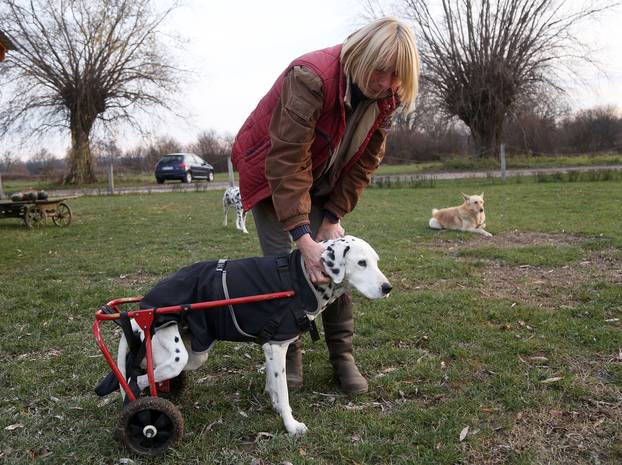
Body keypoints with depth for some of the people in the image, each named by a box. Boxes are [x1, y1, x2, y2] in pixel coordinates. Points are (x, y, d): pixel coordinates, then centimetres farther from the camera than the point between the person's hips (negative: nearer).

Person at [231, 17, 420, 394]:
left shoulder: (385, 97, -14)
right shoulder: (310, 78, -35)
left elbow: (365, 164, -7)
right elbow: (286, 162, -39)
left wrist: (333, 218, -14)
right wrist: (304, 238, -43)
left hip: (321, 180, 5)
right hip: (269, 173, -5)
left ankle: (343, 355, 8)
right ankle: (288, 356, 8)